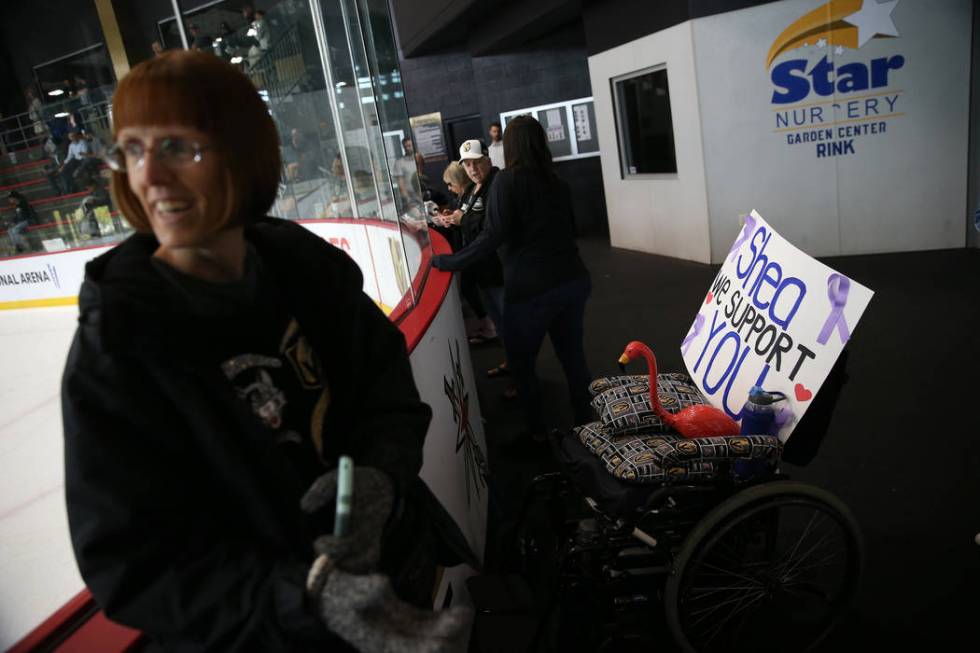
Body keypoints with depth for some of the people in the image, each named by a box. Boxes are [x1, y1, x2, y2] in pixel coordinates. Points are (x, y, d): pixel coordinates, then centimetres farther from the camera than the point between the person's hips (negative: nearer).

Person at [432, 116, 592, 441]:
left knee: (521, 362, 11)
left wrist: (447, 262, -11)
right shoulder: (556, 181, 12)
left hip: (531, 289, -6)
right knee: (573, 356, 15)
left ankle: (537, 434, 17)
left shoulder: (507, 180, -7)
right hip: (573, 280, 6)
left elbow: (494, 237, -16)